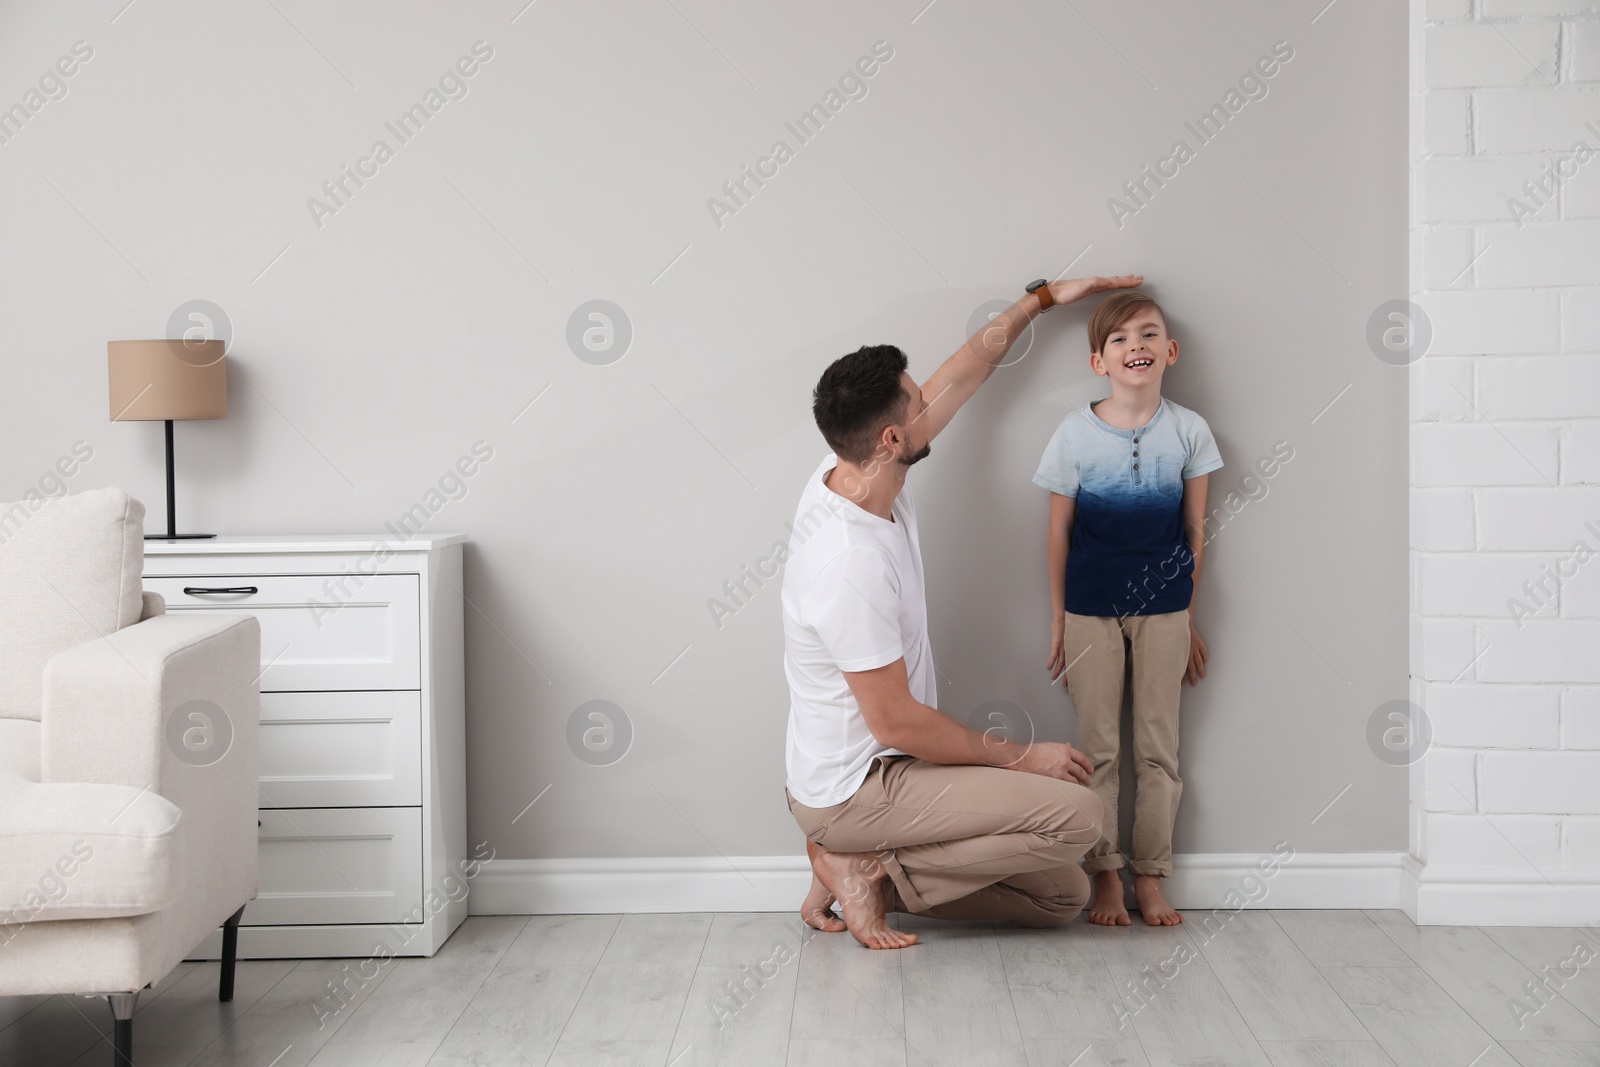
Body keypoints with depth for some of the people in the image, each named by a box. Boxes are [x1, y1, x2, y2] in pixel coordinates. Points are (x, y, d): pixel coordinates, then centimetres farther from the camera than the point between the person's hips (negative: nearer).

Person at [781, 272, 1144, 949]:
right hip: (854, 791, -9)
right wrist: (1021, 757, -13)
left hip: (877, 766, 9)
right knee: (1075, 814, -19)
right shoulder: (851, 563, -29)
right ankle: (875, 868, -7)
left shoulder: (859, 475, -2)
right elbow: (895, 720, -24)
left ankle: (859, 864, 9)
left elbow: (962, 374, 14)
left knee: (1063, 898, 9)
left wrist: (1041, 298, 20)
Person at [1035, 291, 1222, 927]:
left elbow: (1194, 530, 5)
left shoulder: (1188, 431, -1)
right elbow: (1060, 532, 1)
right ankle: (1105, 876, 15)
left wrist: (1190, 618, 6)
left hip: (1162, 606, 1)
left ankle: (1150, 878, 16)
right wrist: (1058, 621, 2)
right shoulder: (1076, 433, -5)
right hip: (1091, 608, -1)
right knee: (1097, 747, 4)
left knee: (1158, 747, 6)